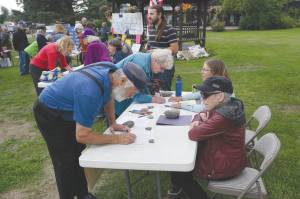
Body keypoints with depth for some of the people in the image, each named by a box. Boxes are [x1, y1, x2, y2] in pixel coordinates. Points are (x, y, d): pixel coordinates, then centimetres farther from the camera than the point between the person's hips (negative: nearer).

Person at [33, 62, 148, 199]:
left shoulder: (111, 73, -17)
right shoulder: (90, 92, -41)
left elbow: (108, 97, 7)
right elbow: (81, 135, -34)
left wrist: (112, 123, 1)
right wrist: (117, 139, -29)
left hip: (66, 111, 8)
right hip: (49, 113, -8)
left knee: (78, 156, 12)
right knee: (66, 162, -4)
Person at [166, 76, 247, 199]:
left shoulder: (223, 117, -32)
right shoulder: (226, 107, -2)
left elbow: (193, 134, -28)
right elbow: (201, 115, 12)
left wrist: (197, 125, -7)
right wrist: (197, 121, -10)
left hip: (224, 166, -9)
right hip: (223, 156, 9)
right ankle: (179, 188, 31)